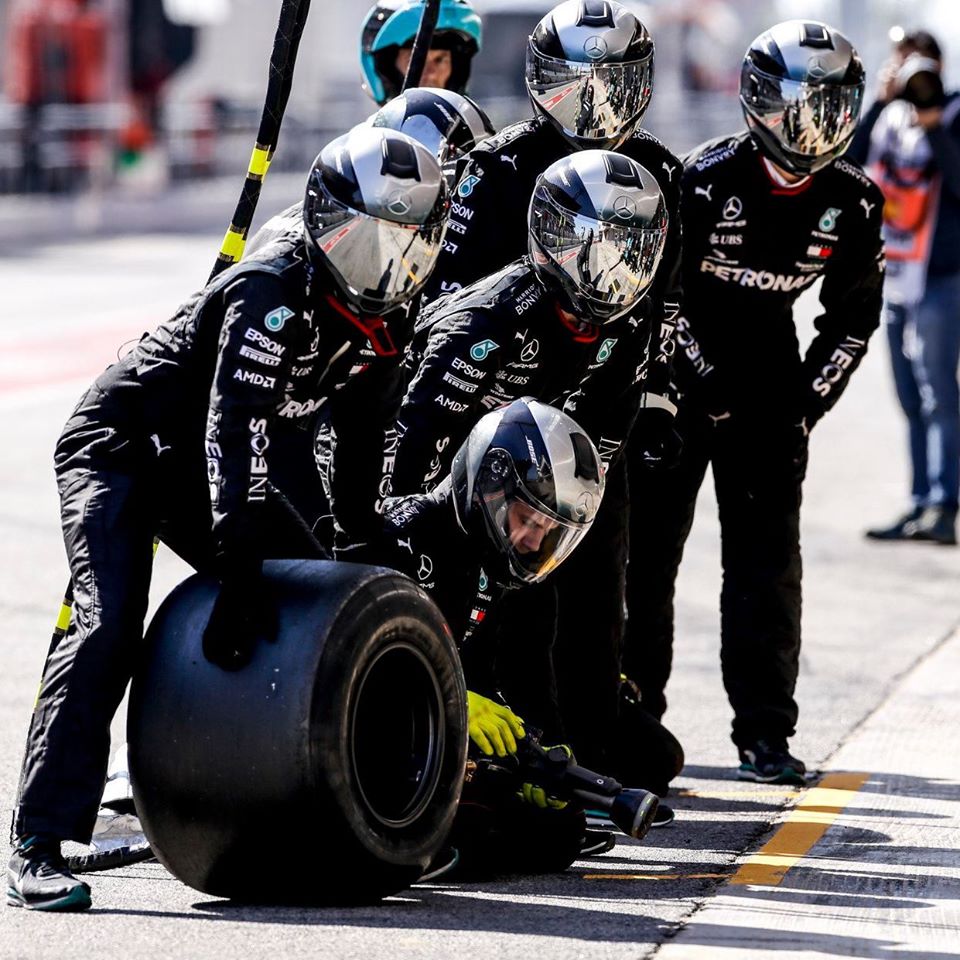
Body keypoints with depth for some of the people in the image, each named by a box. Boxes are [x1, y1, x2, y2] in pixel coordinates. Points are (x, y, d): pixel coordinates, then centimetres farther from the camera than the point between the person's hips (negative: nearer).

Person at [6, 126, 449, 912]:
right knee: (109, 627, -25)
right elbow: (234, 429, -36)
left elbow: (363, 466, 10)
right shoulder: (270, 295, -27)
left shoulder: (380, 331, -2)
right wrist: (241, 568, -43)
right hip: (120, 450, -9)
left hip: (206, 468, 9)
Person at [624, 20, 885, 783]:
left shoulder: (852, 204, -5)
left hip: (768, 373, 3)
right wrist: (711, 388, -15)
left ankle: (765, 732, 0)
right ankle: (634, 715, 10)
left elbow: (853, 317, 4)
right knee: (649, 548, 0)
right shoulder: (708, 181, -18)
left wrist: (805, 402, -4)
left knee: (768, 559, -3)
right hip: (681, 370, -3)